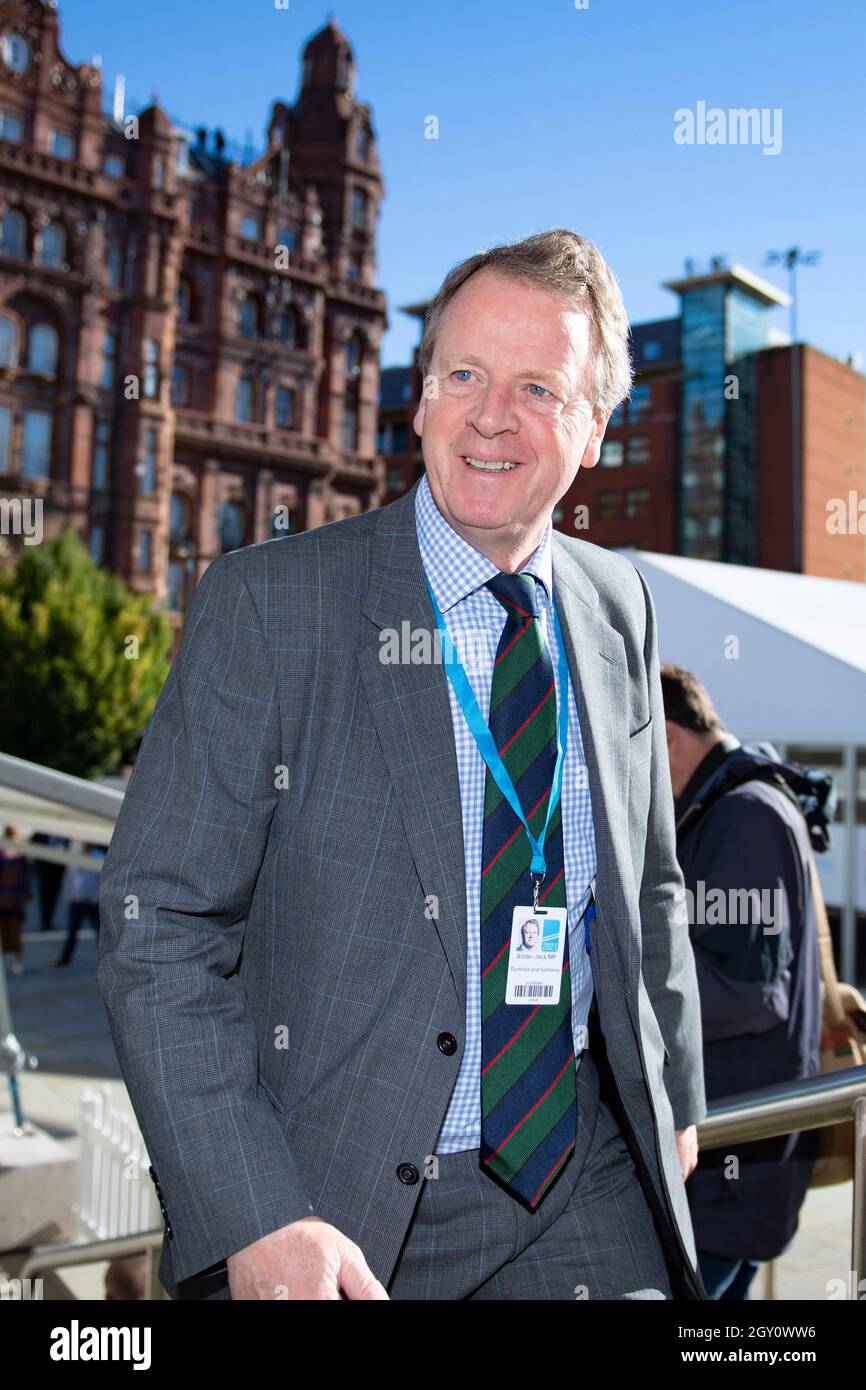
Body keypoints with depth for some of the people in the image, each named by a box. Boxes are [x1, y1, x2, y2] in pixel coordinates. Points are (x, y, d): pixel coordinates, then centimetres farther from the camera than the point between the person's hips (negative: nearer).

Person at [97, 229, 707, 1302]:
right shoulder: (265, 601, -12)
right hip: (341, 1203, -3)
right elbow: (159, 923, -14)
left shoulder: (619, 606, 3)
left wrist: (675, 1096, 17)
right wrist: (249, 1218, -21)